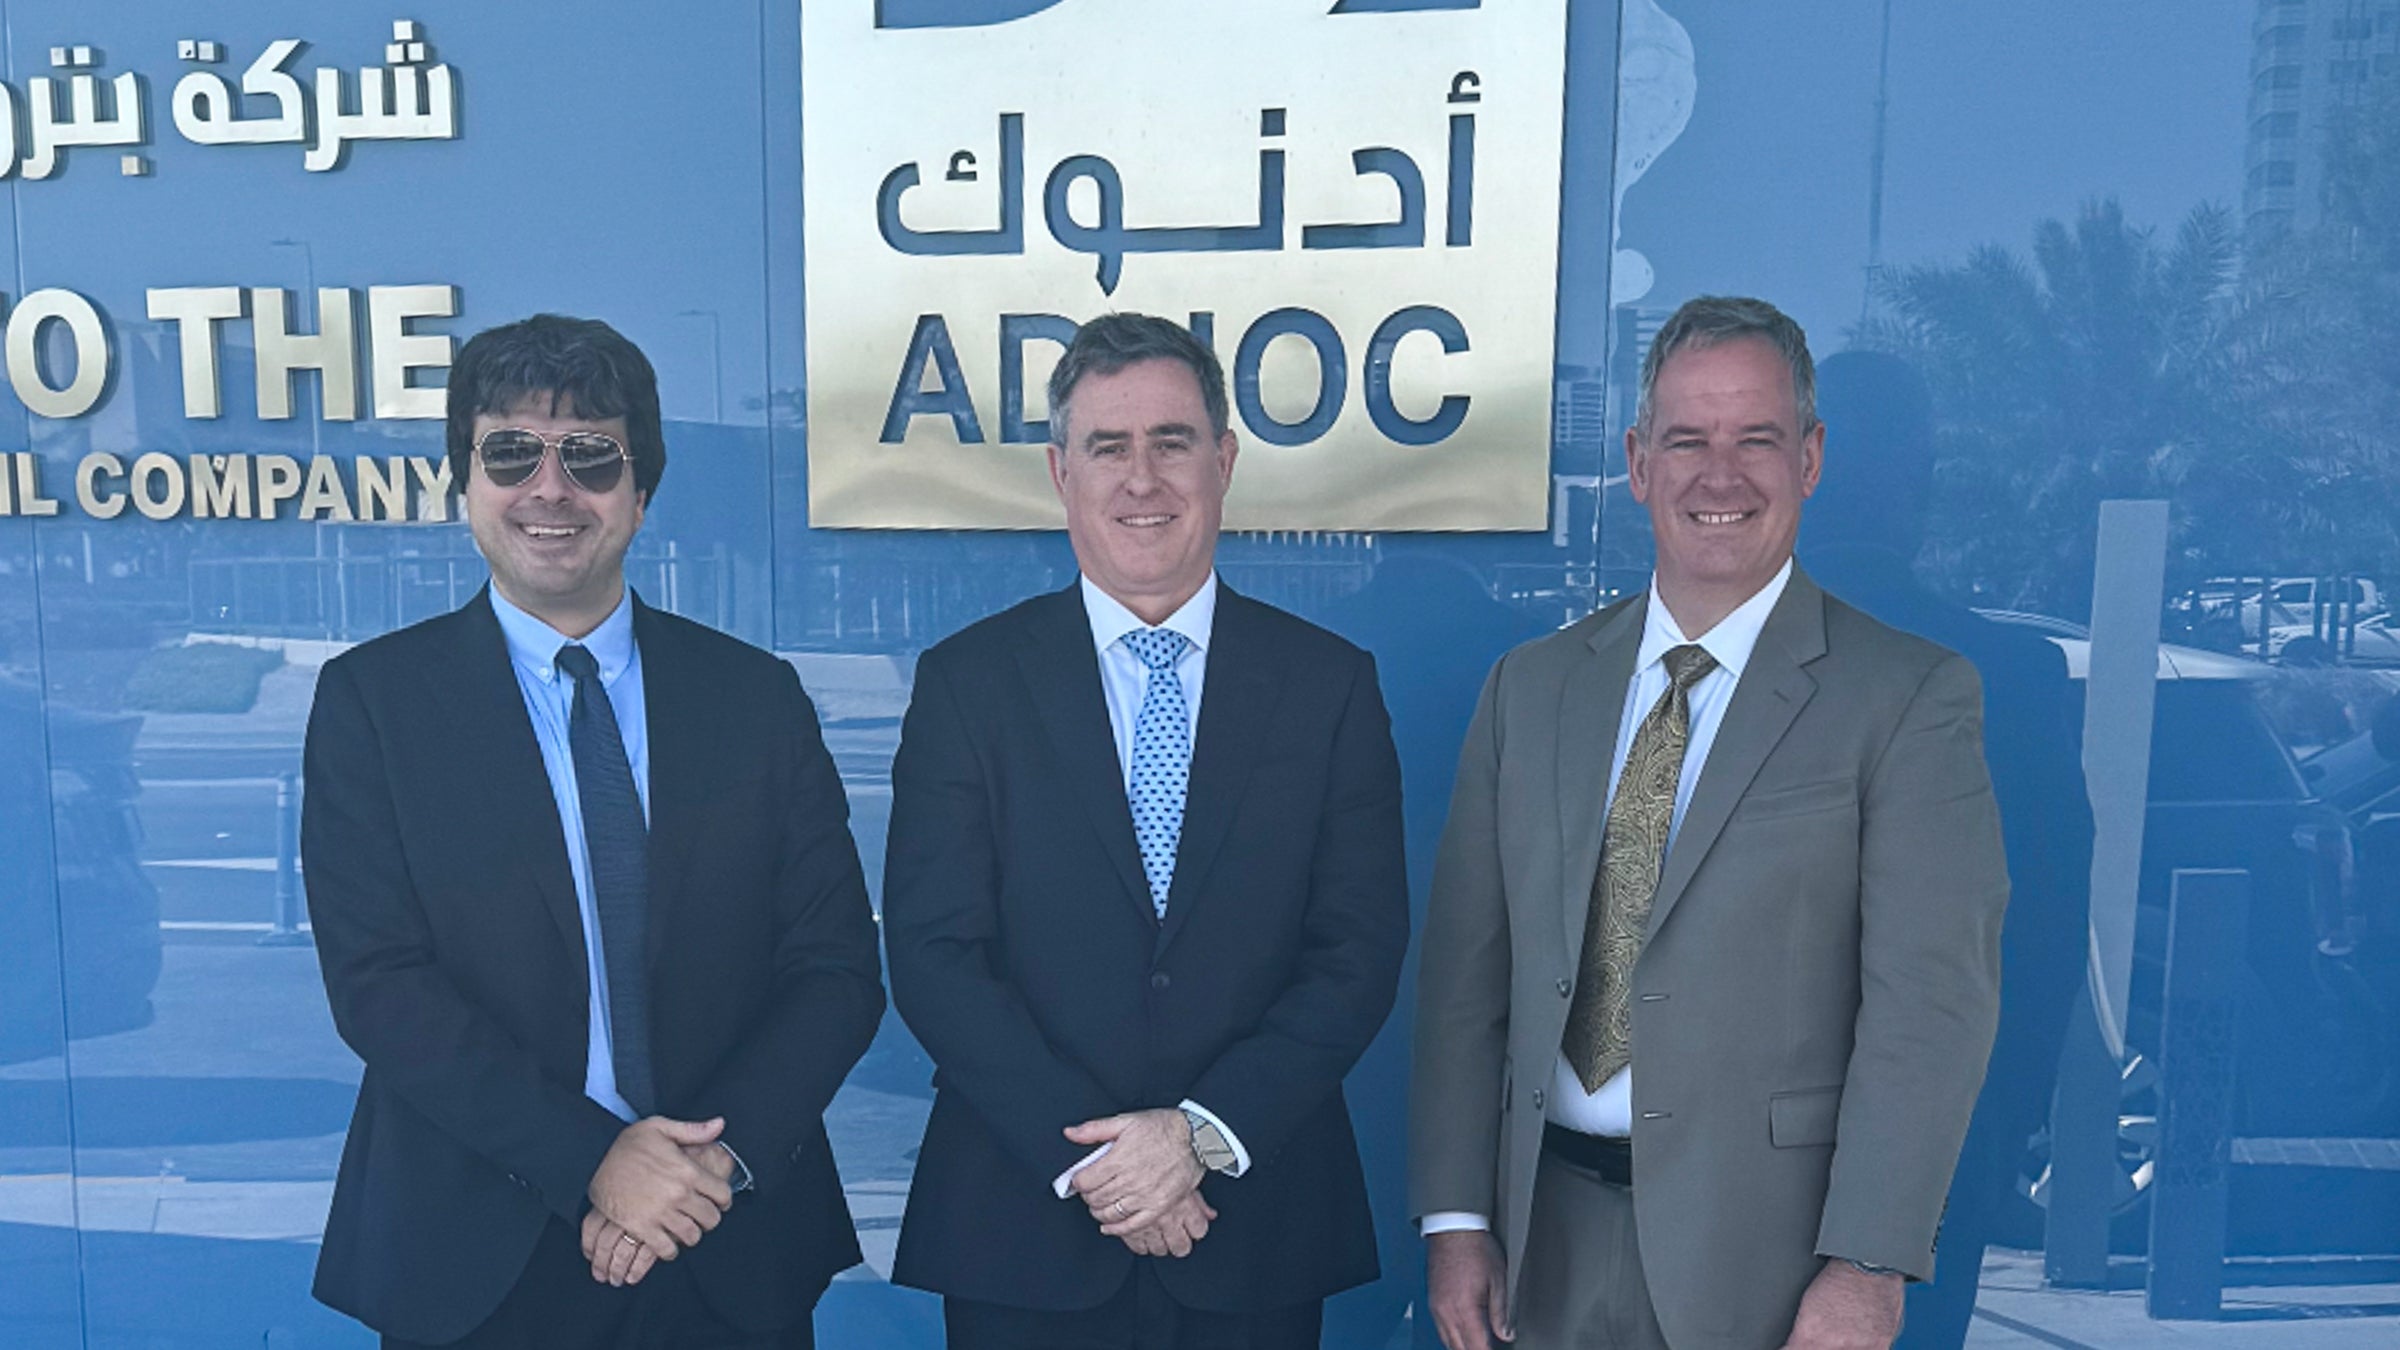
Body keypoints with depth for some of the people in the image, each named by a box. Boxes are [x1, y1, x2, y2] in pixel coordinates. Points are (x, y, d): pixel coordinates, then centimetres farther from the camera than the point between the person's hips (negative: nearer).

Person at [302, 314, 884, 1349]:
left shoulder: (757, 697, 1)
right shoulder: (370, 697, -2)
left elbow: (836, 969, -2)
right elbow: (376, 982, -10)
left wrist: (720, 1154, -15)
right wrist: (590, 1157, -19)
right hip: (475, 1263, -1)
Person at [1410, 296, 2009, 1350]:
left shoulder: (1911, 698, -5)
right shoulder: (1529, 688, 5)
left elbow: (1931, 998, -10)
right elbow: (1466, 968, 4)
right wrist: (1454, 1215, 0)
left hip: (1766, 1253, -3)